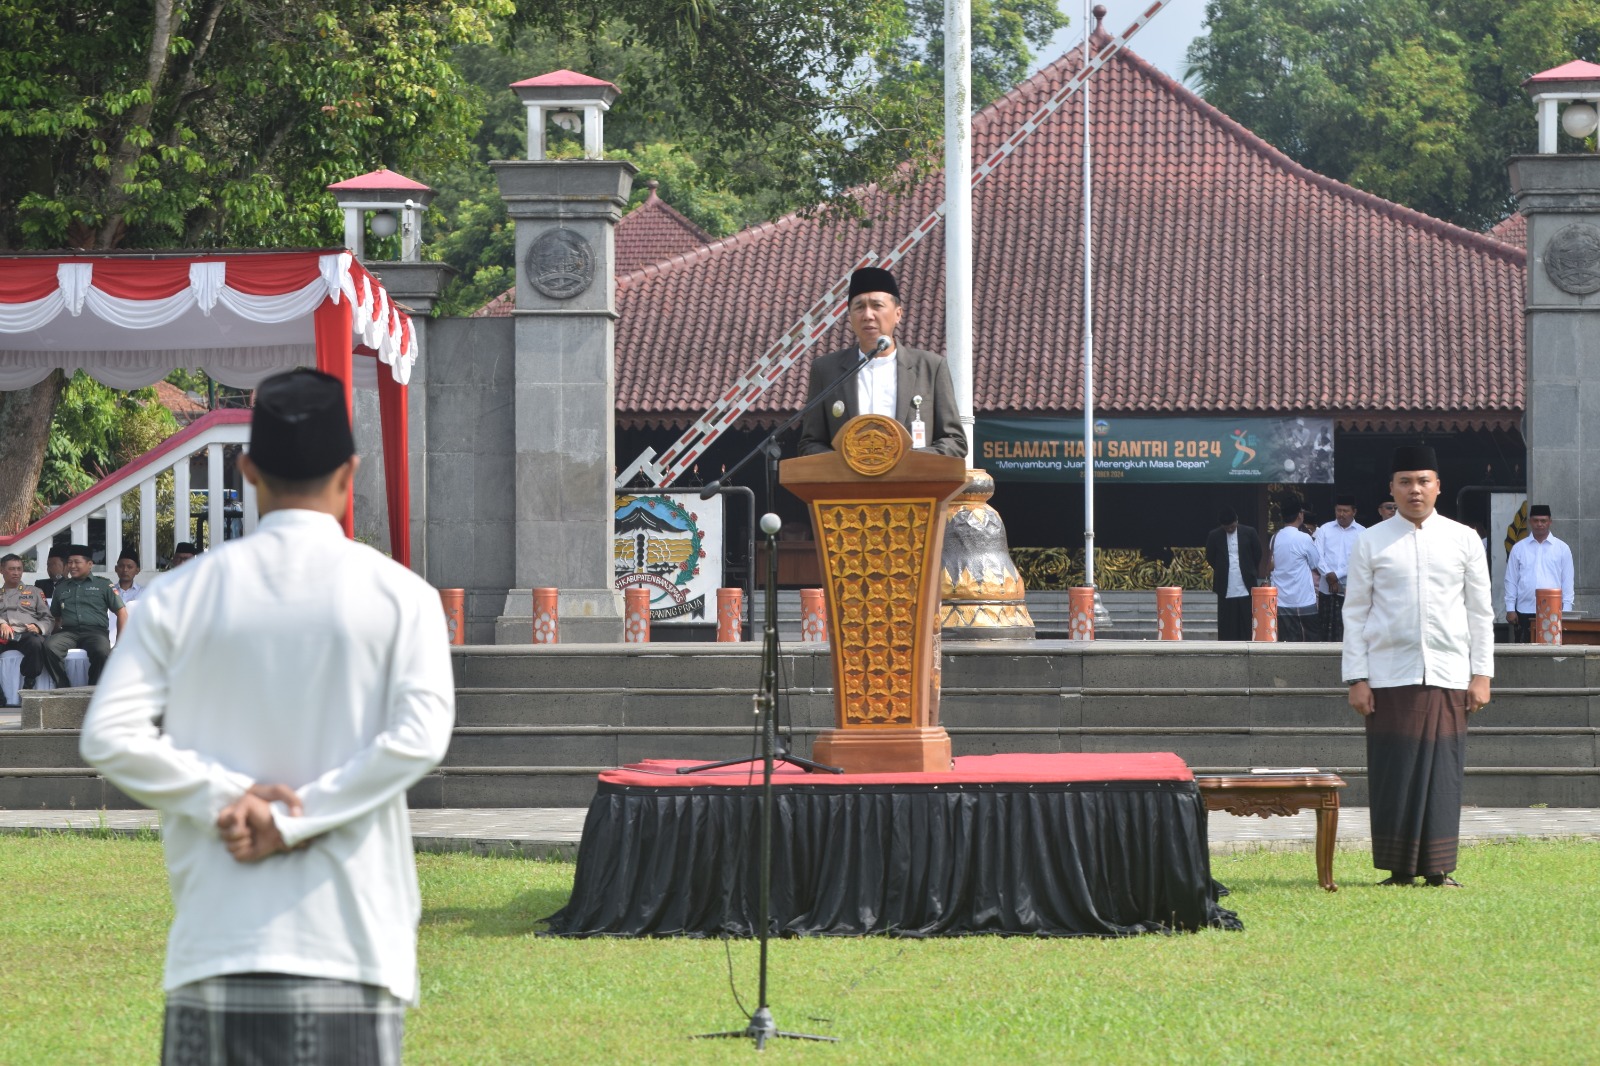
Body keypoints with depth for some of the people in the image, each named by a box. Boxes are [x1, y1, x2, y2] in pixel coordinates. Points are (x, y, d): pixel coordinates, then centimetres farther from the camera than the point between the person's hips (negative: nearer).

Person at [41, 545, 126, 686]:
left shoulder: (103, 584, 15)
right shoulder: (61, 588, 25)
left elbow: (121, 612, 12)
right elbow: (55, 616, 28)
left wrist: (120, 641, 1)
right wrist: (57, 631, 6)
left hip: (95, 631, -3)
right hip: (68, 632, 3)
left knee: (103, 652, -39)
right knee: (49, 646, -33)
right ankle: (63, 688, -23)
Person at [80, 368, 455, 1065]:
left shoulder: (183, 595, 5)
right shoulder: (397, 595, 1)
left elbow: (109, 736, -3)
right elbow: (419, 736, -12)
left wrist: (227, 796, -6)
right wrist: (296, 819, -11)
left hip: (215, 945, 1)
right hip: (350, 946, -1)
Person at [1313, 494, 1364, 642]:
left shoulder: (1361, 533, 4)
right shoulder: (1324, 529, 11)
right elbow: (1317, 556, 3)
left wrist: (1337, 575, -11)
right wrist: (1328, 574, -14)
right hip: (1327, 589, 2)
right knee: (1326, 631, 0)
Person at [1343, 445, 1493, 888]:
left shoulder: (1463, 540, 8)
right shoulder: (1372, 542, 6)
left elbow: (1480, 612, 10)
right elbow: (1355, 613, 6)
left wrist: (1481, 674, 3)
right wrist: (1356, 678, -1)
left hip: (1448, 677, 1)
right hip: (1390, 679, -1)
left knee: (1443, 772, 0)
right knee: (1392, 774, -3)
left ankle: (1438, 868, 7)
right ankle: (1399, 869, 5)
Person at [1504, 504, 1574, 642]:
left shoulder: (1562, 548, 6)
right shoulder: (1518, 548, 9)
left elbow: (1567, 581, 6)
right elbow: (1511, 580, 9)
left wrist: (1566, 609, 0)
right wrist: (1510, 609, 3)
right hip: (1524, 612, 1)